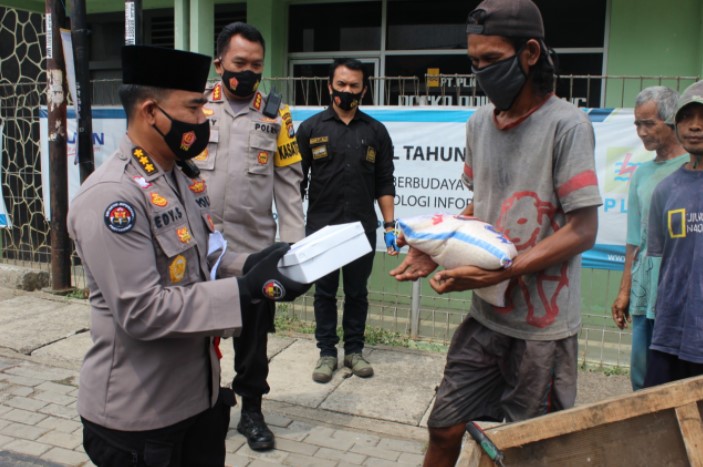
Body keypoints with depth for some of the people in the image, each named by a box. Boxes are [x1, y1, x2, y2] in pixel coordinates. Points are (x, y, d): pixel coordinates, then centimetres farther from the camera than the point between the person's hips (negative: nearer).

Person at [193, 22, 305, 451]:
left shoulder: (276, 116, 4)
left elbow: (288, 185, 3)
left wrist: (294, 245, -3)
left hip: (256, 250, 1)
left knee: (253, 336, 13)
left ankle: (252, 411, 31)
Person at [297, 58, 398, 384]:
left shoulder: (376, 131, 6)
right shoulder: (311, 128, 2)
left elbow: (384, 184, 6)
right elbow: (297, 180, 2)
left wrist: (390, 225, 0)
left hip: (362, 228, 1)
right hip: (321, 228, -1)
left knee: (357, 292, 11)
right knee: (324, 292, 9)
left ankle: (354, 350, 26)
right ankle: (327, 352, 22)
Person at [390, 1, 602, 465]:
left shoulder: (566, 124, -13)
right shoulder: (479, 123, 6)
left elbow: (582, 231, -15)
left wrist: (499, 273, -23)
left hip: (543, 325, -5)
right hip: (486, 316, 5)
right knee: (444, 427, 10)